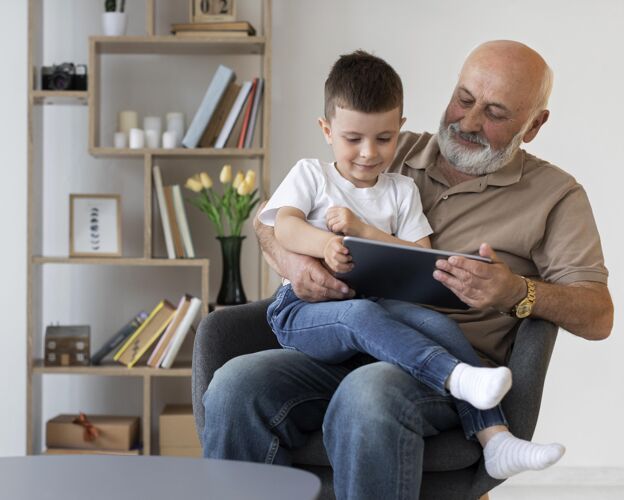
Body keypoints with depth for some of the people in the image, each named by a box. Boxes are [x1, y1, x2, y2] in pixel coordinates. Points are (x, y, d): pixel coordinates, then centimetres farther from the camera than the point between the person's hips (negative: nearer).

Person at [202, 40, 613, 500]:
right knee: (236, 385, -28)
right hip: (342, 354, 4)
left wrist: (516, 293, -19)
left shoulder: (555, 195, 12)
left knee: (367, 395, -39)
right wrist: (291, 260, -5)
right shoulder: (393, 156, 20)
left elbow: (598, 317, 1)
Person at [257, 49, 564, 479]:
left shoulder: (402, 191, 19)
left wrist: (363, 230, -6)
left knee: (438, 323, -27)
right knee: (361, 315, -38)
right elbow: (284, 228, -5)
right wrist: (326, 244, -28)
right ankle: (458, 379, -53)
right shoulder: (310, 174, 14)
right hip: (305, 311, -3)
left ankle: (496, 439, -33)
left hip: (379, 304, 3)